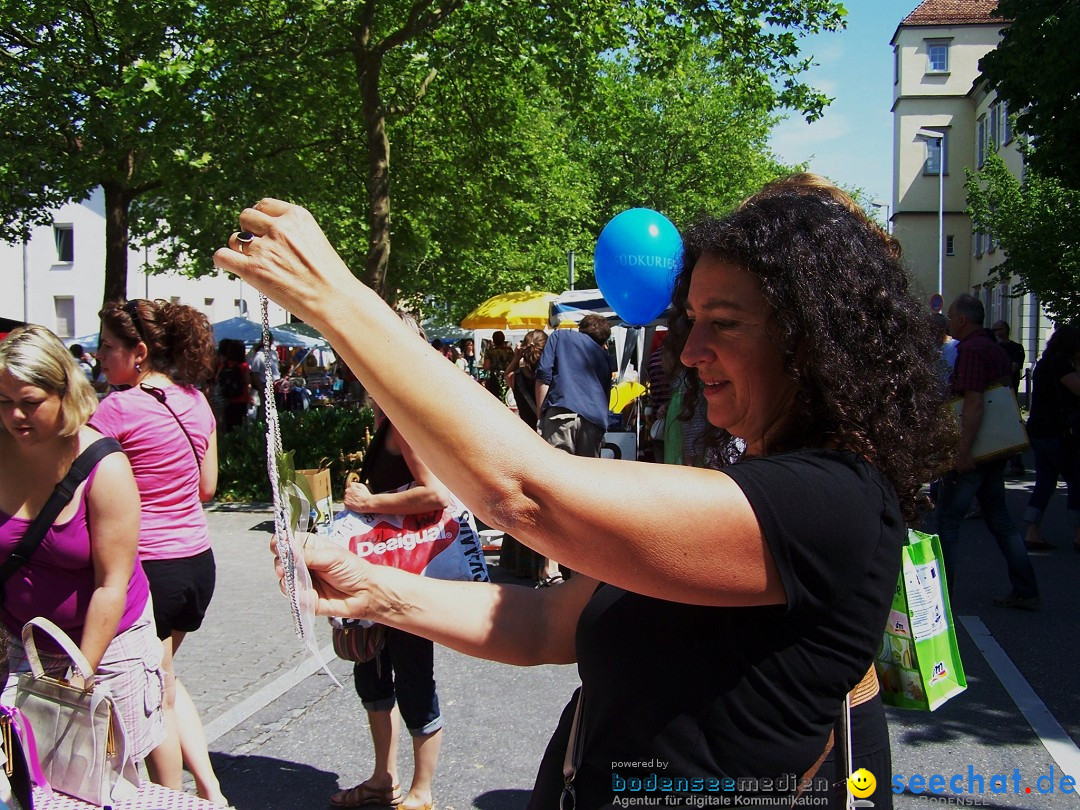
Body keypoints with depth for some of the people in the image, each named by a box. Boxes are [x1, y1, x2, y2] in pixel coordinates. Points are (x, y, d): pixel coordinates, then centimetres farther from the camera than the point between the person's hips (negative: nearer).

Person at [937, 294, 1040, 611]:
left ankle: (942, 587, 5)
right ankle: (1025, 591, 16)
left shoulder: (971, 350, -16)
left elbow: (973, 404, -25)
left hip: (972, 453, -9)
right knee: (999, 518, 14)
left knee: (948, 518, 0)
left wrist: (963, 452, -26)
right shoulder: (996, 348, 14)